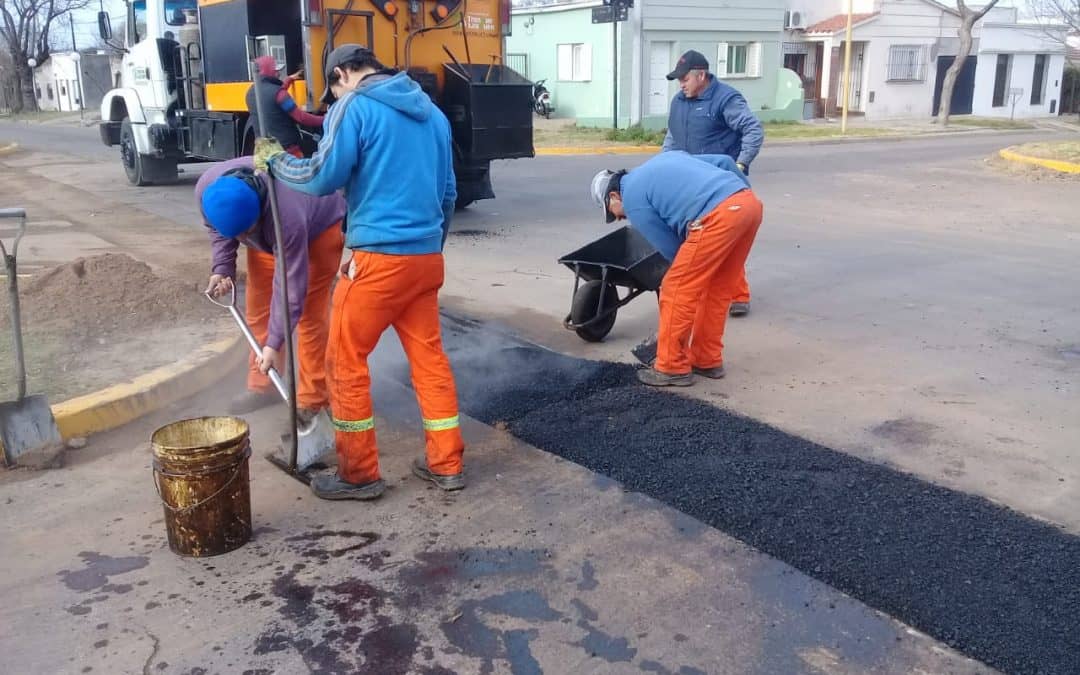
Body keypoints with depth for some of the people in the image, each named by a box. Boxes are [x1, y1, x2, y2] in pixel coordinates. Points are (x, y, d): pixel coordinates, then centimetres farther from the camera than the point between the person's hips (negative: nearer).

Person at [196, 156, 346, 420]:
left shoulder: (287, 216, -45)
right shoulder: (207, 189, -29)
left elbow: (291, 284, -38)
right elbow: (217, 229, -4)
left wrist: (274, 343, -36)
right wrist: (221, 268, -19)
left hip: (319, 226, -6)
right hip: (266, 232, 6)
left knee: (310, 312, -12)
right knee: (258, 308, 4)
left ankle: (312, 399, -5)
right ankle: (262, 385, 17)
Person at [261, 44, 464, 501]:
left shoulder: (355, 107, -5)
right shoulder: (431, 112, 16)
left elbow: (324, 177, -11)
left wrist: (276, 161, 6)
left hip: (380, 257, -7)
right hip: (427, 257, 7)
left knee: (346, 360, 5)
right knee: (429, 357, 13)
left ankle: (359, 475, 11)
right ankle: (446, 464, 19)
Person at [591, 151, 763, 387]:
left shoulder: (632, 198, 9)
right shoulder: (666, 158, 31)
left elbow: (670, 248, 11)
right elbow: (724, 161, 26)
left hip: (718, 216, -9)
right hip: (750, 203, 9)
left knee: (677, 291, 5)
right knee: (717, 290, 20)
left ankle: (672, 368, 14)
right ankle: (707, 360, 31)